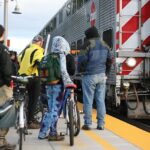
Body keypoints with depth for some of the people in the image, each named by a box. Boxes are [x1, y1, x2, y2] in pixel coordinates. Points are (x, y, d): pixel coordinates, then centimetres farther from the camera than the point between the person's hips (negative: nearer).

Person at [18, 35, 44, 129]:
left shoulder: (26, 50, 15)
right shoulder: (38, 51, -9)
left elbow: (20, 61, 21)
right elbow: (40, 62, -24)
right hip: (33, 77, -8)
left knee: (31, 98, 18)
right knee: (34, 99, -1)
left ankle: (31, 119, 26)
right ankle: (30, 122, -2)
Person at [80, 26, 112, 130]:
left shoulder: (88, 44, -8)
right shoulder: (104, 45, 10)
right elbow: (110, 60, 13)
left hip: (89, 76, -5)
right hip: (102, 76, 5)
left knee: (88, 100, 1)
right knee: (101, 100, 7)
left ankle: (88, 124, 4)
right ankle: (101, 124, 9)